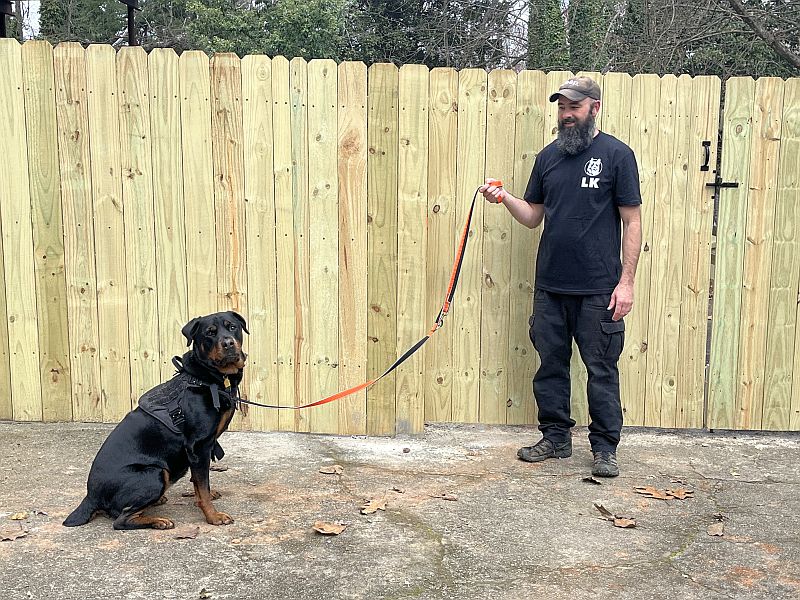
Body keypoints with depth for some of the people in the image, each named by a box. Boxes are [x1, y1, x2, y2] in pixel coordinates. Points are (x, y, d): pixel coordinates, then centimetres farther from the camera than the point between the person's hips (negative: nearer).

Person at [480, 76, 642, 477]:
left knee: (601, 369, 3)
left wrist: (626, 280, -10)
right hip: (549, 286, 5)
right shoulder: (548, 156, 11)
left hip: (598, 289, -4)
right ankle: (555, 437, 25)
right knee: (551, 364, 11)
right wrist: (504, 199, -5)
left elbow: (632, 221, -4)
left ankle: (605, 448, 15)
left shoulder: (616, 154, -2)